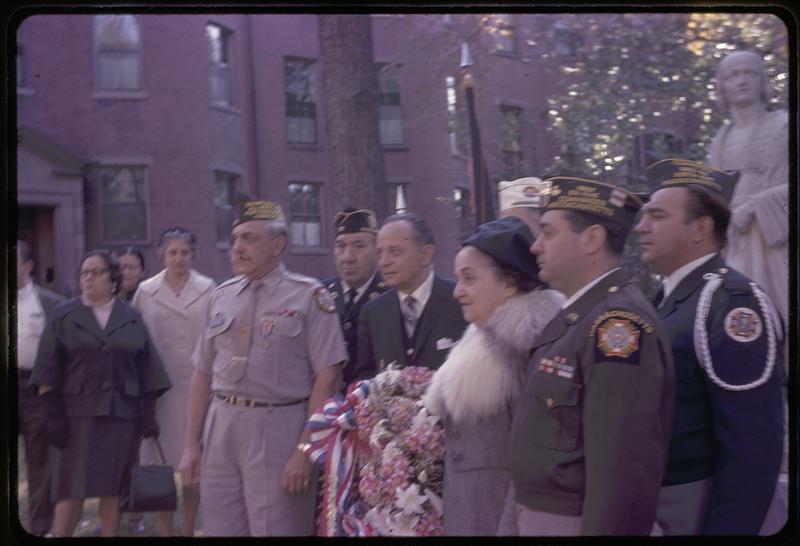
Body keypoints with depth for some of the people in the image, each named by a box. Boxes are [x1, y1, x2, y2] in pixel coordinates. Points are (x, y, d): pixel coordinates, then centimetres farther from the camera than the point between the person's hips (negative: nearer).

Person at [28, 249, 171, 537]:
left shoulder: (131, 319, 8)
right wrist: (53, 414, -7)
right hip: (77, 413, -1)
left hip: (121, 413, 2)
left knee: (112, 489, 6)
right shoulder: (64, 316, 4)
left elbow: (147, 370, 8)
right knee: (72, 490, -4)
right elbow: (48, 372, 0)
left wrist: (148, 411, 1)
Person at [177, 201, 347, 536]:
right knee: (220, 529, 11)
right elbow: (202, 374, 14)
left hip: (279, 430, -5)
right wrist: (191, 445, 10)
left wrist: (305, 449, -15)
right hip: (221, 427, 5)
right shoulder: (221, 297, 12)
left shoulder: (309, 297, -4)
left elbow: (327, 377, -10)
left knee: (275, 529, 2)